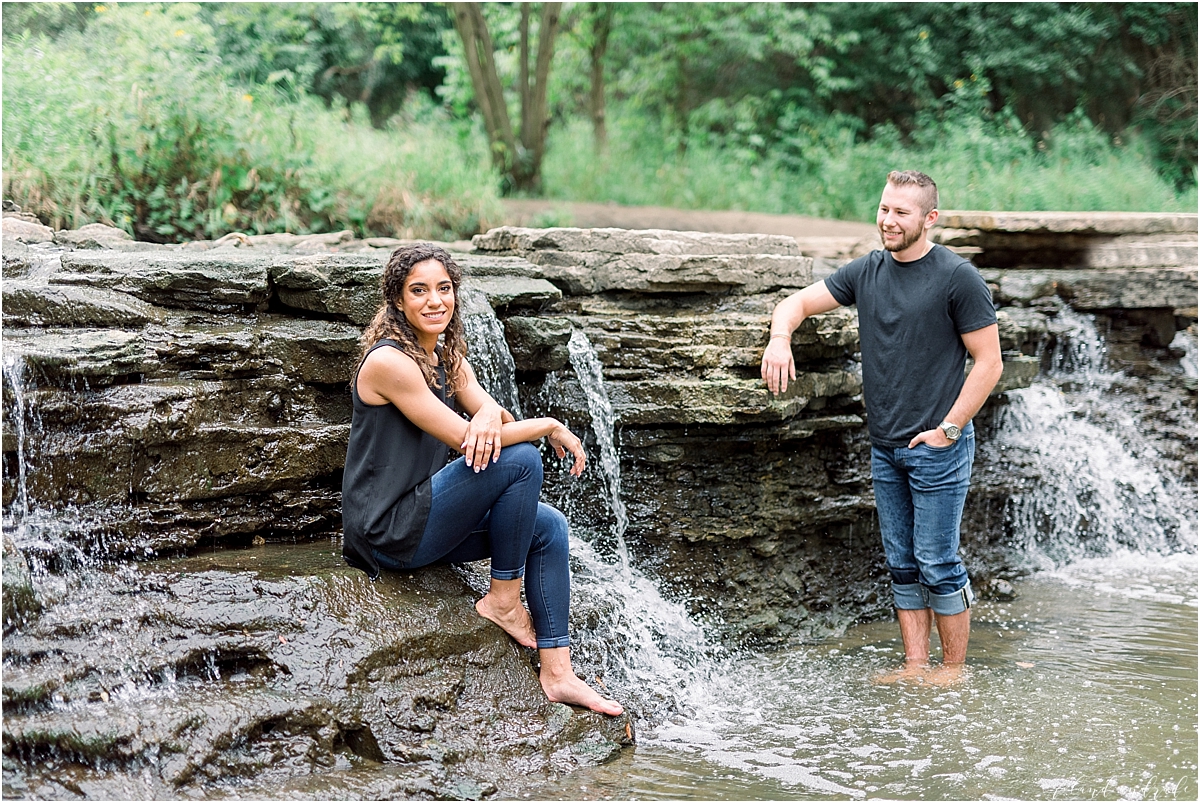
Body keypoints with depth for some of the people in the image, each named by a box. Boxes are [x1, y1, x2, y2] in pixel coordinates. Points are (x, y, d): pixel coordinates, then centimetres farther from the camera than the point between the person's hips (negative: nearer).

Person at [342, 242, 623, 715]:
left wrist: (489, 415, -24)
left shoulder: (447, 355, 11)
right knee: (521, 459, -19)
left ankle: (556, 673, 0)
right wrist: (551, 427, -12)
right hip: (388, 532, -9)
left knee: (550, 527, 1)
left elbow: (494, 418, 2)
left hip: (422, 518, 9)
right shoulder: (389, 361, -19)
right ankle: (502, 599, -3)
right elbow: (464, 438, -21)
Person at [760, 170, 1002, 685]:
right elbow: (797, 303, 10)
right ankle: (915, 664, 18)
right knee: (902, 564, 10)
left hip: (937, 447, -6)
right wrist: (779, 338, -13)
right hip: (884, 448, 6)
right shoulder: (866, 272, 8)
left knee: (937, 564, -2)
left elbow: (988, 362, -7)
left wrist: (948, 428, -13)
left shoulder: (957, 277, -8)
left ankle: (953, 668, 11)